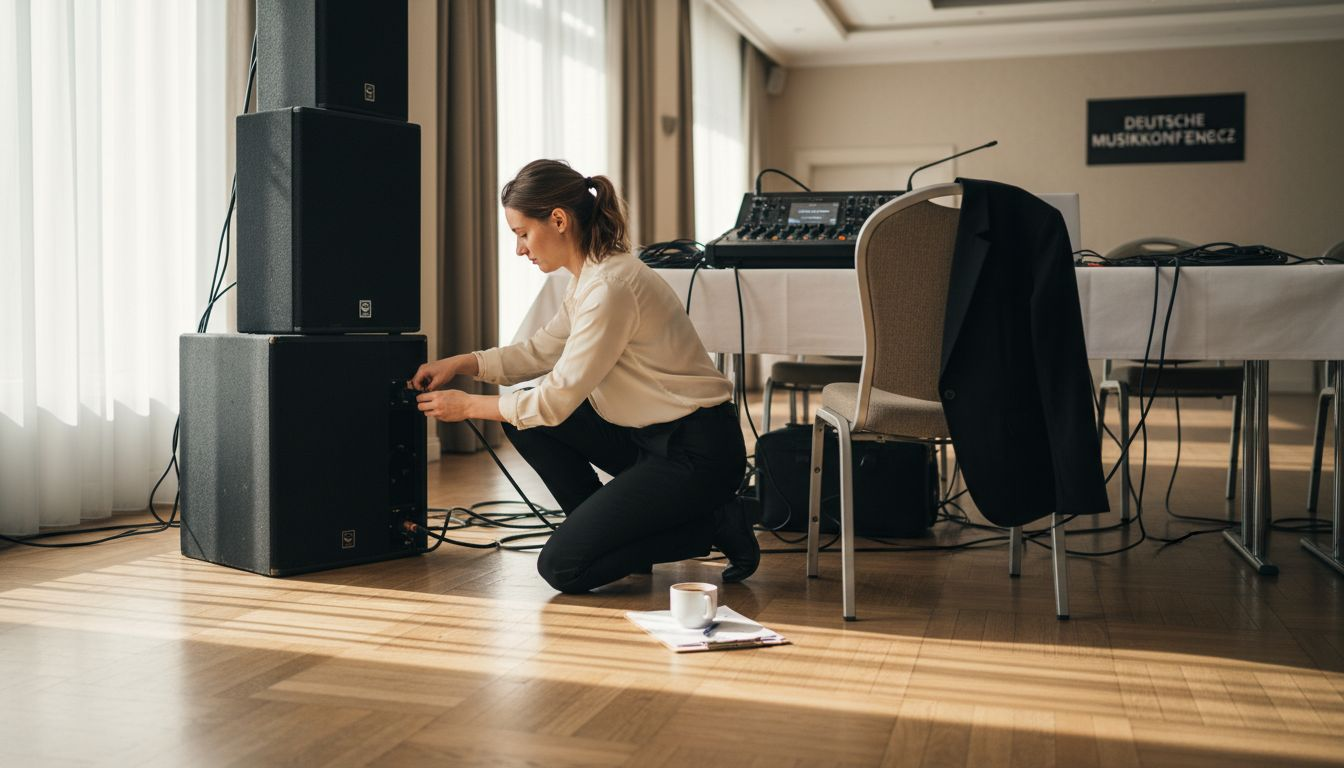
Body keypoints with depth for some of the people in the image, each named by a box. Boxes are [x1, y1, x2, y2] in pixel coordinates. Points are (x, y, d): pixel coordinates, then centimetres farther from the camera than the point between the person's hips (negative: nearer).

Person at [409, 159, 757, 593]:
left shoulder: (610, 286, -23)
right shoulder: (590, 277, 7)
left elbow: (557, 400, -19)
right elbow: (540, 352, 19)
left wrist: (469, 406, -6)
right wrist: (460, 363, 8)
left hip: (696, 451, -9)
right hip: (647, 434, 9)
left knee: (562, 567, -11)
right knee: (524, 418, 6)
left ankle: (714, 528, 0)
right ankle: (605, 531, 12)